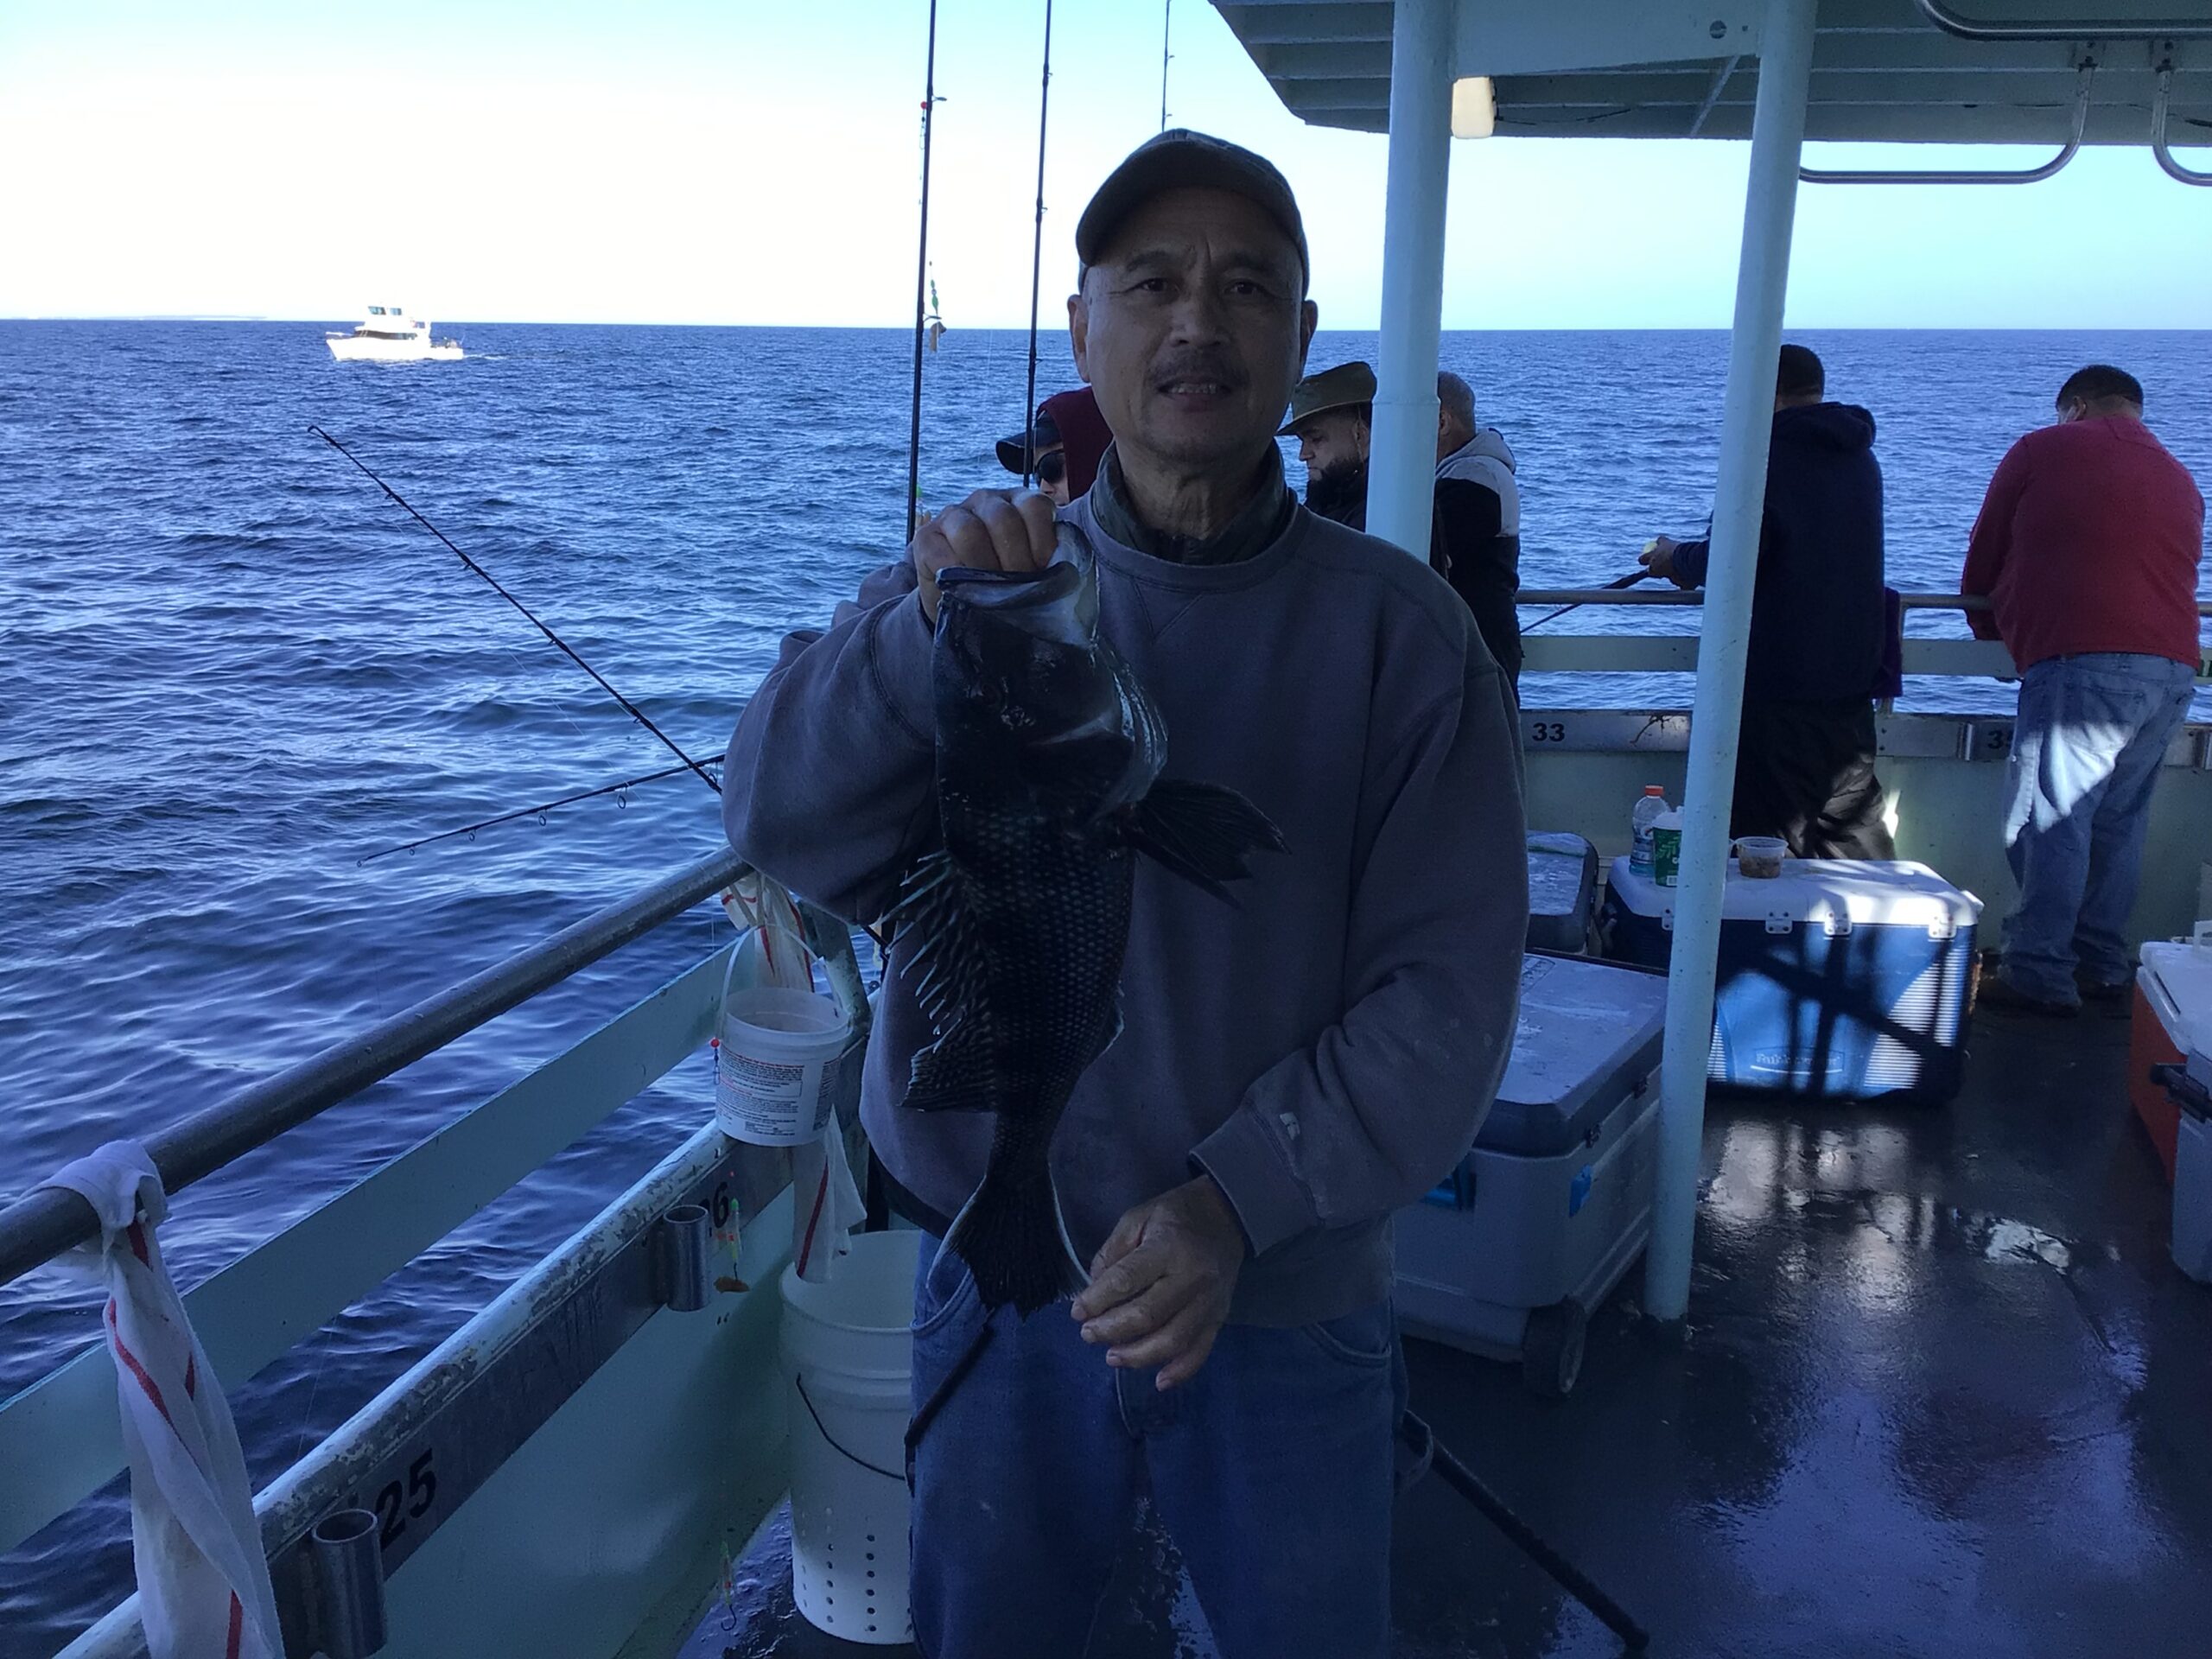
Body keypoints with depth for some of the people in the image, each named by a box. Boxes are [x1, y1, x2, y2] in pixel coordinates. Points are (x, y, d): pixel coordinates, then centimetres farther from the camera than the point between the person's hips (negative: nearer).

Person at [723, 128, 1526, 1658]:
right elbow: (787, 832, -19)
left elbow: (1446, 990, -11)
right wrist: (933, 628, -36)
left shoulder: (1401, 631, -7)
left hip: (1289, 1304, -1)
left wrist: (1238, 1203, -22)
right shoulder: (969, 587, -4)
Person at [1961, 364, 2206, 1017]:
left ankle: (2039, 976, -7)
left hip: (2084, 664, -7)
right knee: (2118, 822, 13)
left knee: (2048, 821, -6)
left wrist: (1991, 626, 31)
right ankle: (2102, 965, 18)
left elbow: (1984, 556, 13)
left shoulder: (2044, 449, 8)